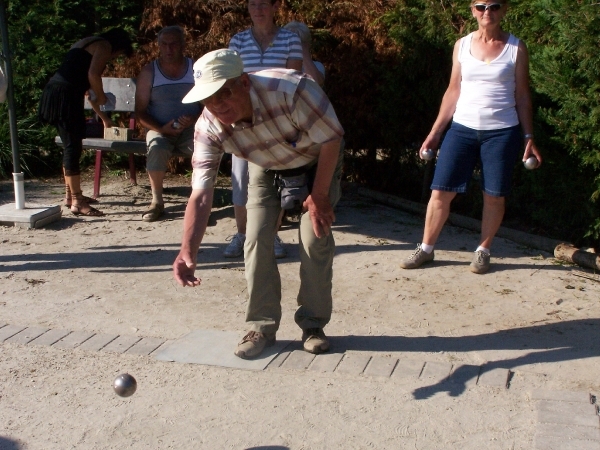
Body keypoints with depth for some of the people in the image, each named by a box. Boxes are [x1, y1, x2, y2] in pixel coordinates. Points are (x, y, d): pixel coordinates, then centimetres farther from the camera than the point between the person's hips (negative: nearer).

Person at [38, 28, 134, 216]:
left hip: (55, 93, 10)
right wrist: (102, 97, 1)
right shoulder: (104, 45, 0)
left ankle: (71, 195, 27)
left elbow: (86, 86, 33)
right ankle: (77, 202, -5)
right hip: (65, 96, -10)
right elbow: (93, 75, -17)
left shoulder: (87, 44, 30)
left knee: (71, 146, 17)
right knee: (73, 147, -8)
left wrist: (103, 117, 36)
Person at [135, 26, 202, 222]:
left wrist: (194, 119, -17)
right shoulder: (149, 71, 3)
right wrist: (161, 128, -17)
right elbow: (140, 111, 1)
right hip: (160, 129, 0)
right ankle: (157, 201, -18)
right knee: (156, 147, -34)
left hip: (191, 129, 0)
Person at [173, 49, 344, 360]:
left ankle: (313, 325, 8)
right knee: (257, 240, -9)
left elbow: (331, 140, -27)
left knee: (315, 239, -10)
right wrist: (188, 250, -47)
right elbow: (201, 194, -33)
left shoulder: (291, 90, -41)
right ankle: (262, 326, 6)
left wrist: (320, 197, -20)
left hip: (318, 163, -2)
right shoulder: (208, 128, -29)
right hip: (266, 170, 3)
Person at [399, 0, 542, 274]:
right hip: (463, 128, 2)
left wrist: (529, 138, -1)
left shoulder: (516, 48, 1)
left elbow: (522, 96, 4)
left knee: (494, 196, 3)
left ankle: (483, 252, 20)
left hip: (502, 132, -1)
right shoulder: (462, 45, 6)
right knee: (440, 191, -1)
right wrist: (435, 132, 8)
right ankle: (426, 249, 13)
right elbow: (453, 92, 10)